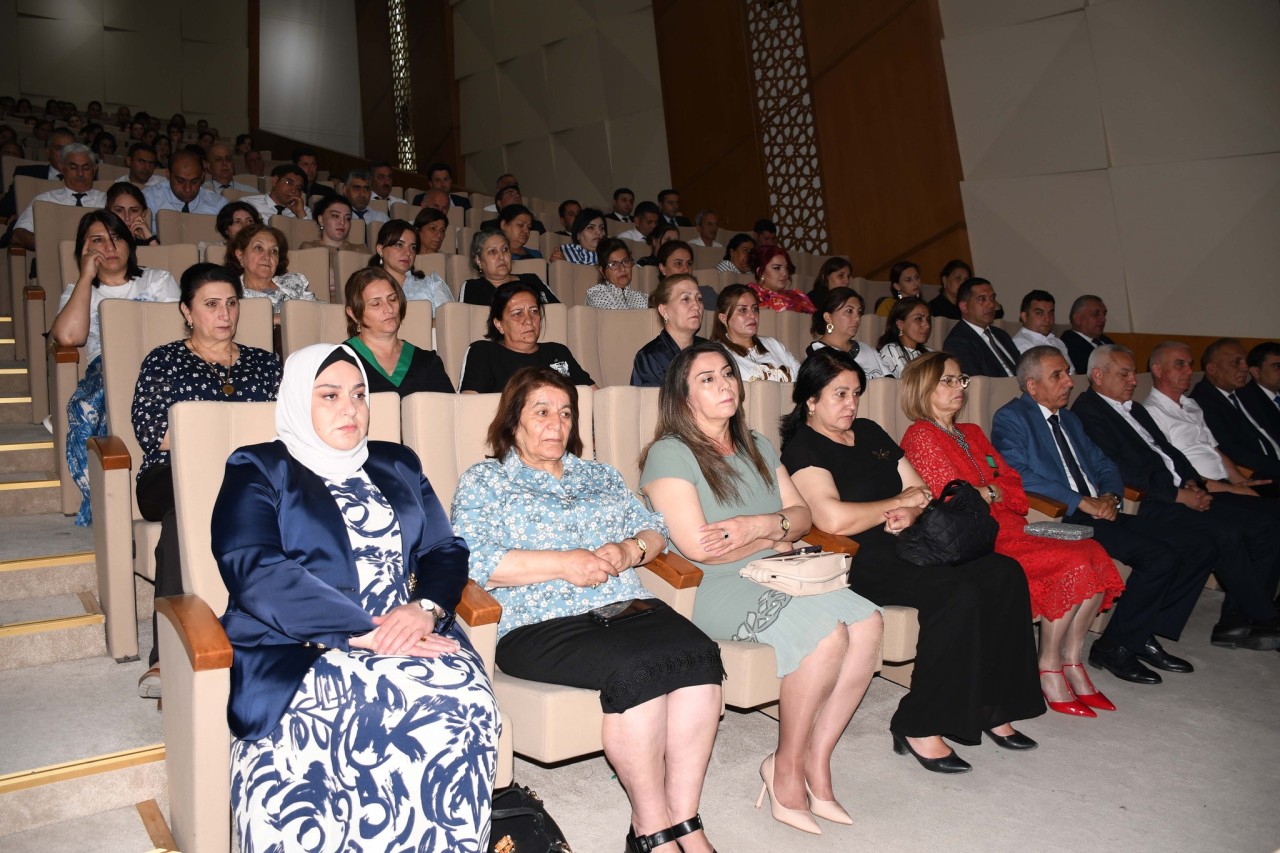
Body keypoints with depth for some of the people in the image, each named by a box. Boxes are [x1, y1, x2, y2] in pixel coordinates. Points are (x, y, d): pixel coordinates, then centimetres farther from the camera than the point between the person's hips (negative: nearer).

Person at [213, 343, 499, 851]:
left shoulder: (398, 466, 22)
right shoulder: (258, 471, 8)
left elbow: (446, 550, 15)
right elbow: (256, 572, -8)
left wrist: (426, 607, -10)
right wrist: (362, 633, -18)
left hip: (411, 636, 4)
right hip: (298, 651, -3)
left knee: (467, 699, -29)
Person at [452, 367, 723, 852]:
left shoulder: (599, 475, 27)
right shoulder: (483, 481, 11)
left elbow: (654, 529, 22)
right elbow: (472, 560, -6)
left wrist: (629, 551, -2)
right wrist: (564, 564, -11)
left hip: (625, 607, 5)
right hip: (539, 626, -5)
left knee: (698, 652, -25)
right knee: (635, 667, -32)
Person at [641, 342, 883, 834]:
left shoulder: (758, 448, 19)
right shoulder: (669, 454, -6)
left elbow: (801, 514, 11)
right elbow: (697, 545, -16)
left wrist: (760, 524, -13)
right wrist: (775, 539, -3)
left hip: (778, 575, 7)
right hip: (716, 590, -7)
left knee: (868, 622, -17)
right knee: (826, 632, -27)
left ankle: (816, 761, -7)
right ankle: (787, 767, -7)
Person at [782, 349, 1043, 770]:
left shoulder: (870, 432, 19)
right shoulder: (802, 448, -6)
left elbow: (920, 492, 19)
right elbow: (834, 519, -21)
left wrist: (909, 514, -6)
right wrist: (901, 501, -7)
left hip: (907, 546, 8)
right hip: (859, 563, -8)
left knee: (1004, 573, -10)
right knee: (958, 593, -27)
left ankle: (992, 705, -3)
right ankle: (918, 728, -17)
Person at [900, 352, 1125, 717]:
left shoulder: (972, 433, 22)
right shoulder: (921, 437, -4)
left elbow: (1015, 488, 15)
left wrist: (987, 492, -4)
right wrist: (995, 494, 3)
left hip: (1008, 530, 8)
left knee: (1094, 556, -12)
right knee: (1074, 564, -20)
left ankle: (1072, 660, 1)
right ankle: (1049, 669, -4)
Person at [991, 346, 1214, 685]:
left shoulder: (1070, 420, 24)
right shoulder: (1010, 419, -3)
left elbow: (1105, 466, 22)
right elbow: (1019, 475, -18)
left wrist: (1109, 496, -2)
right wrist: (1083, 502, -19)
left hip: (1102, 513, 9)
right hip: (1061, 519, -9)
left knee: (1199, 548, -2)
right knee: (1159, 557, -24)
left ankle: (1145, 635, 7)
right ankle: (1113, 646, -7)